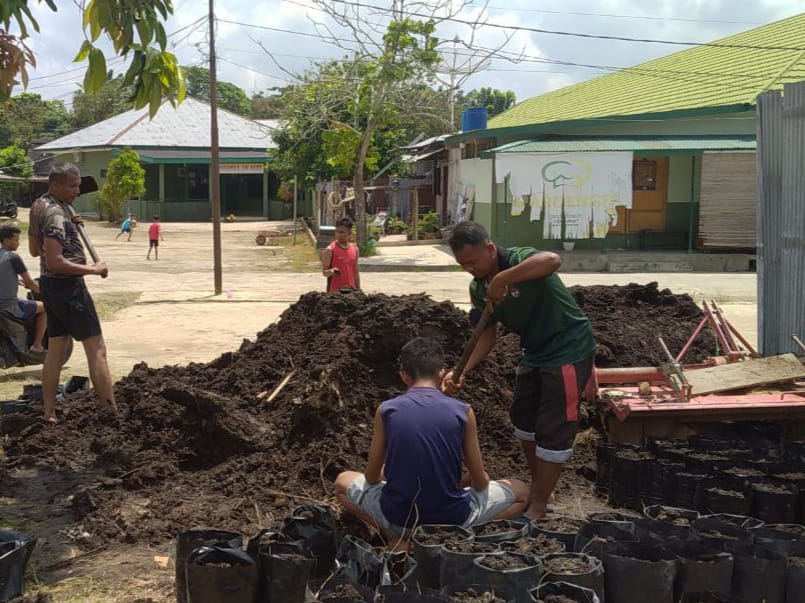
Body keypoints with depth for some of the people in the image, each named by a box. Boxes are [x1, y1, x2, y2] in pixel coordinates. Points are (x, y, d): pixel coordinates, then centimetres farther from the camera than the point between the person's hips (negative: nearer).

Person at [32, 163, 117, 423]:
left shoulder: (41, 207, 12)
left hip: (50, 285, 10)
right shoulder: (56, 213, -19)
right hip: (68, 286, -10)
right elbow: (55, 262, -25)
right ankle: (112, 412, -7)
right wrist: (92, 269, -17)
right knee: (96, 349, -7)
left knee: (55, 350, 12)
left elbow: (36, 250, 24)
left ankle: (49, 414, 15)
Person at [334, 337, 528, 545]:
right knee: (520, 491, 23)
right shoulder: (462, 411, -7)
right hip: (452, 520, -1)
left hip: (397, 519, 1)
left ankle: (396, 538, 8)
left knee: (342, 482, 30)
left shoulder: (386, 410, -5)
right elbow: (480, 482, 2)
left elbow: (372, 477, 6)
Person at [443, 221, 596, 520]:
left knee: (553, 431, -5)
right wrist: (462, 371, -15)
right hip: (535, 353, 9)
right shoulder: (478, 288, -4)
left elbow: (552, 260, -50)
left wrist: (502, 279, -50)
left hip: (569, 350, -9)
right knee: (524, 418, 20)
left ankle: (538, 506, 9)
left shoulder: (519, 260, -27)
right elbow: (487, 334, -1)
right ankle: (536, 486, 38)